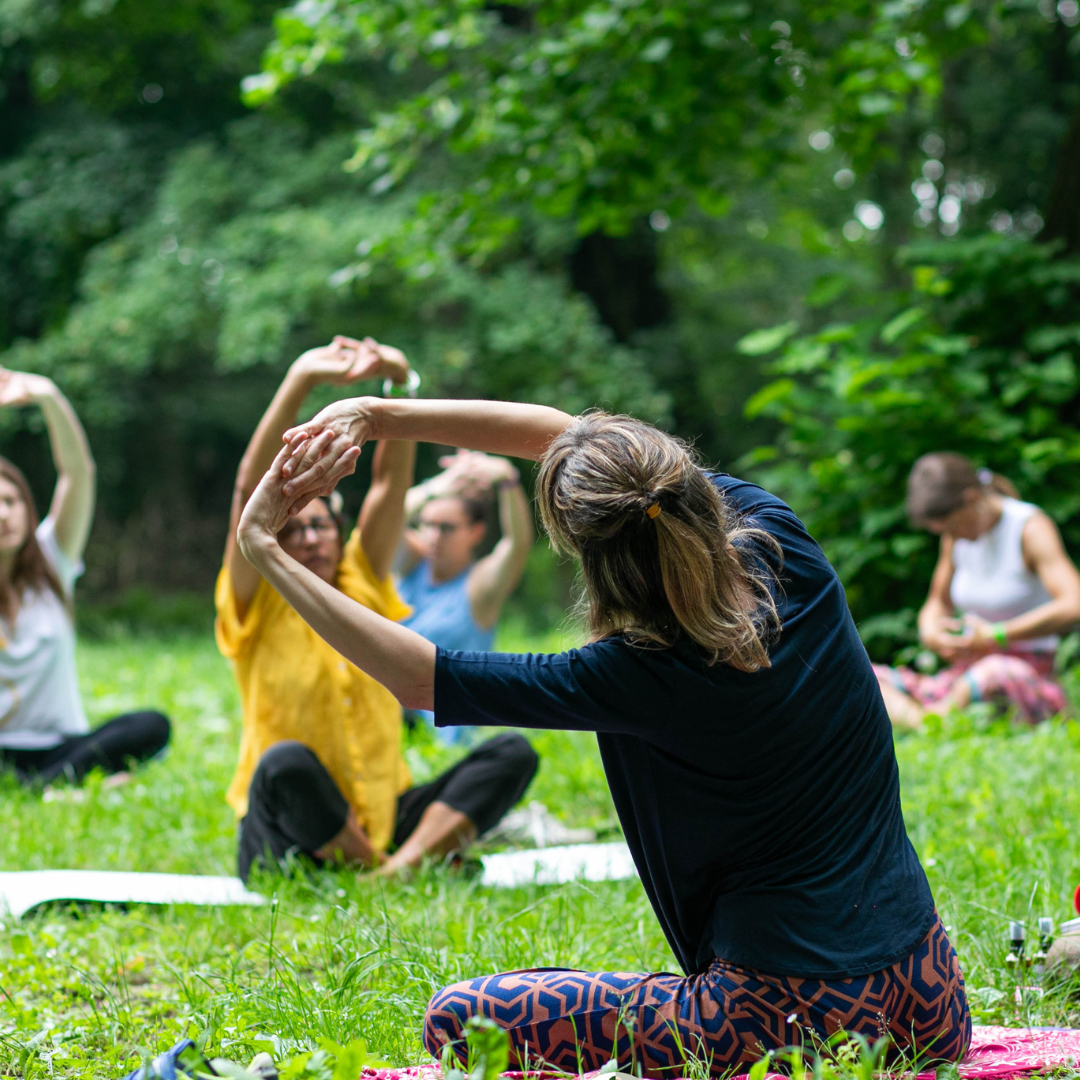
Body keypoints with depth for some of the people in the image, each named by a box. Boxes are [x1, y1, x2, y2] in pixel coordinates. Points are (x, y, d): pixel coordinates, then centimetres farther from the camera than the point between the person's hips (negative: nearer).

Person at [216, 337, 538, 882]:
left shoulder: (363, 589, 10)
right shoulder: (257, 608, -1)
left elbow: (390, 481, 1)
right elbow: (251, 490, -15)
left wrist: (397, 380, -14)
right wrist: (300, 381, -23)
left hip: (385, 821, 4)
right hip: (294, 835, -4)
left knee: (513, 752, -16)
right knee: (285, 762, -38)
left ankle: (405, 865, -31)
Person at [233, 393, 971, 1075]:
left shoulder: (639, 679, -21)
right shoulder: (787, 550, -6)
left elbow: (417, 677, -7)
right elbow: (560, 433, 3)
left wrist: (265, 549, -1)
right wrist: (378, 416, 0)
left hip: (784, 1017, -7)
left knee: (457, 1019, 7)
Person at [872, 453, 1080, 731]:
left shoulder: (1030, 528, -10)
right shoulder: (956, 536, 9)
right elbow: (938, 602, 24)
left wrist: (996, 636, -22)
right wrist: (929, 632, -1)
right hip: (966, 672, 7)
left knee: (993, 672, -43)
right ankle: (915, 716, -39)